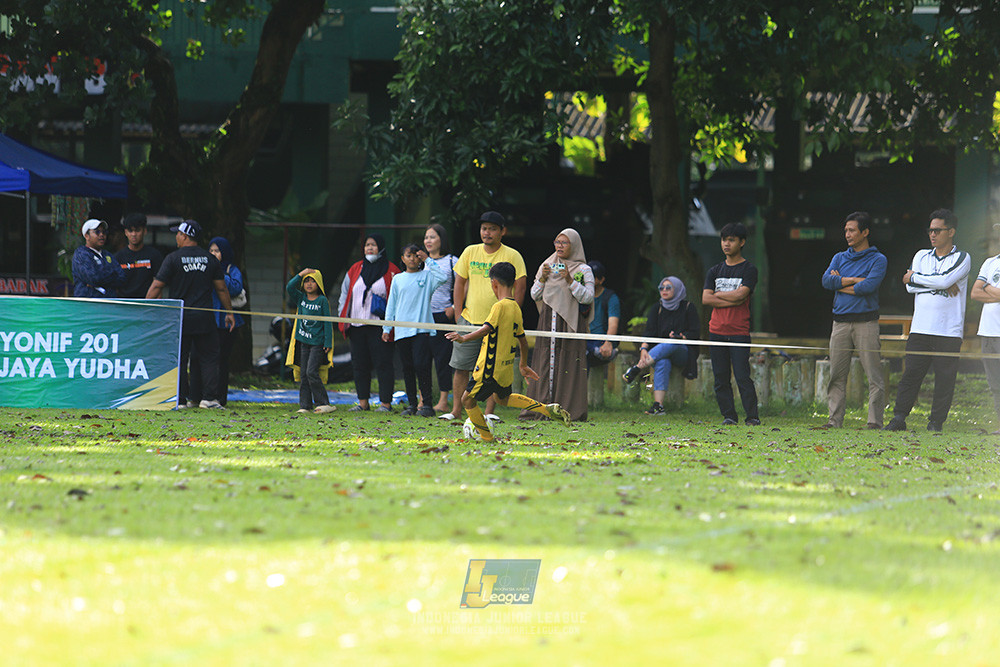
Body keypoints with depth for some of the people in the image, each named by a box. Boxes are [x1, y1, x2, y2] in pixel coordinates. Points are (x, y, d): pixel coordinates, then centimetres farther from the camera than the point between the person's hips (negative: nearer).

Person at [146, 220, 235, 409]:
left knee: (179, 360, 4)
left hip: (180, 319, -2)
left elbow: (156, 287, -6)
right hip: (205, 319, 2)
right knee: (209, 358, 7)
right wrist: (229, 312, 17)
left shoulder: (173, 258, -5)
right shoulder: (210, 259, 4)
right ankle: (209, 398, 0)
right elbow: (221, 288, 8)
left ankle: (180, 400, 2)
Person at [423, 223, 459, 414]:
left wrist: (454, 308, -10)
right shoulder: (421, 262, 13)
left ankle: (443, 401, 0)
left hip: (443, 314, -4)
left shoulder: (452, 261, 1)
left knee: (442, 358, -3)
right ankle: (423, 400, 7)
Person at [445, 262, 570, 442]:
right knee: (502, 397, 30)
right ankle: (548, 410, 22)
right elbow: (522, 340, 19)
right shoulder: (516, 308, 10)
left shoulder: (500, 306, -16)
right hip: (506, 367, 9)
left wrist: (465, 338, -36)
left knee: (468, 399, 4)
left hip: (491, 367, -9)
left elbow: (486, 329, -30)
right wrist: (524, 365, 30)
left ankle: (486, 436, 10)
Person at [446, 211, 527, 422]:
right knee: (461, 367, 2)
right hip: (470, 319, 3)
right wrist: (459, 316, 6)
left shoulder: (512, 256, -3)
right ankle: (456, 411, 11)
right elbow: (459, 284, 12)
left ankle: (489, 411, 5)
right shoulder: (470, 252, 7)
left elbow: (520, 287, -3)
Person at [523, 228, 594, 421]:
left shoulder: (584, 270, 2)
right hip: (548, 322, 4)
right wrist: (542, 278, -4)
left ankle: (569, 410, -7)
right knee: (545, 364, 0)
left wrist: (570, 280, -16)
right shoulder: (547, 266, 15)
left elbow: (588, 297, -7)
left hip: (570, 322, -4)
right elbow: (535, 295, 13)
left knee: (568, 365, -8)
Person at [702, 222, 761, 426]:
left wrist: (717, 295, -1)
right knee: (721, 377, 3)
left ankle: (752, 416, -6)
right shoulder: (715, 271, 14)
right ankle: (729, 415, 9)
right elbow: (705, 299, 2)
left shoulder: (749, 270, 2)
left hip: (739, 331, -4)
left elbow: (740, 294, -13)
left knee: (742, 376, -10)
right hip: (717, 330, 4)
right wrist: (731, 301, -9)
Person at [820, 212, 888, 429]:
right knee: (836, 375, 2)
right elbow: (827, 280, 2)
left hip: (865, 321, -4)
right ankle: (834, 419, 5)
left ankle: (875, 421, -7)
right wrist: (854, 280, -7)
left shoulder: (877, 260, 3)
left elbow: (869, 286, -12)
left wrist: (840, 284, -1)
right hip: (840, 322, 4)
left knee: (874, 375, -7)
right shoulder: (839, 258, 18)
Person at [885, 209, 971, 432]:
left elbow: (945, 280, -13)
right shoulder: (921, 256, 17)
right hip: (920, 328, 3)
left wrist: (914, 277, -2)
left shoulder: (962, 259, 4)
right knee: (911, 373, -3)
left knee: (945, 378, -4)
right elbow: (910, 287, 2)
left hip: (949, 331, -3)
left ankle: (936, 422, 3)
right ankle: (899, 418, -1)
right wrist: (941, 286, -7)